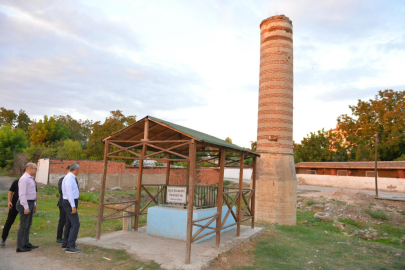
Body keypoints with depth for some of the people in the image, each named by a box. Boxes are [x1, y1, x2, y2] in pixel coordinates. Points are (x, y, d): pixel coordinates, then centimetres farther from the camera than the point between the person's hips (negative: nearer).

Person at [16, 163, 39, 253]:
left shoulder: (30, 179, 14)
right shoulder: (24, 179, -17)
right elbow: (22, 194, -22)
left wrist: (34, 204, 20)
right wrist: (26, 207, -23)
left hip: (30, 203, 10)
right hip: (25, 204, -10)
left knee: (28, 224, 15)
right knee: (23, 226, -3)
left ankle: (26, 243, 25)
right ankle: (19, 247, 5)